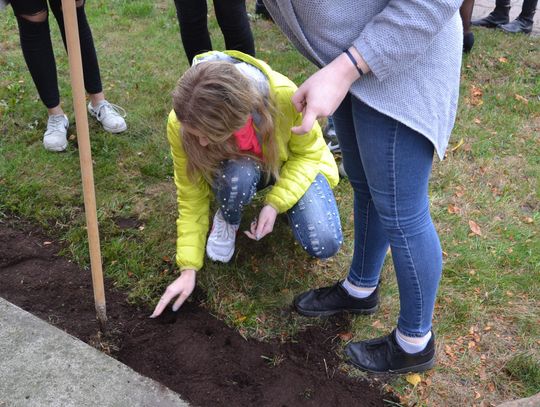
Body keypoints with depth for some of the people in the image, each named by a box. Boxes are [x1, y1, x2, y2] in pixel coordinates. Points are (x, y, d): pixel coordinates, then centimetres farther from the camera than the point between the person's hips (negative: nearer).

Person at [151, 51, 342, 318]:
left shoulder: (285, 96, -38)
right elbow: (192, 195, -18)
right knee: (238, 177, -38)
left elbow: (308, 153, -18)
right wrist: (188, 269, -19)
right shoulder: (181, 123, -32)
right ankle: (227, 220, -1)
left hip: (291, 166, 0)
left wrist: (275, 203, -30)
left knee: (324, 245, -22)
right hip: (236, 168, 1)